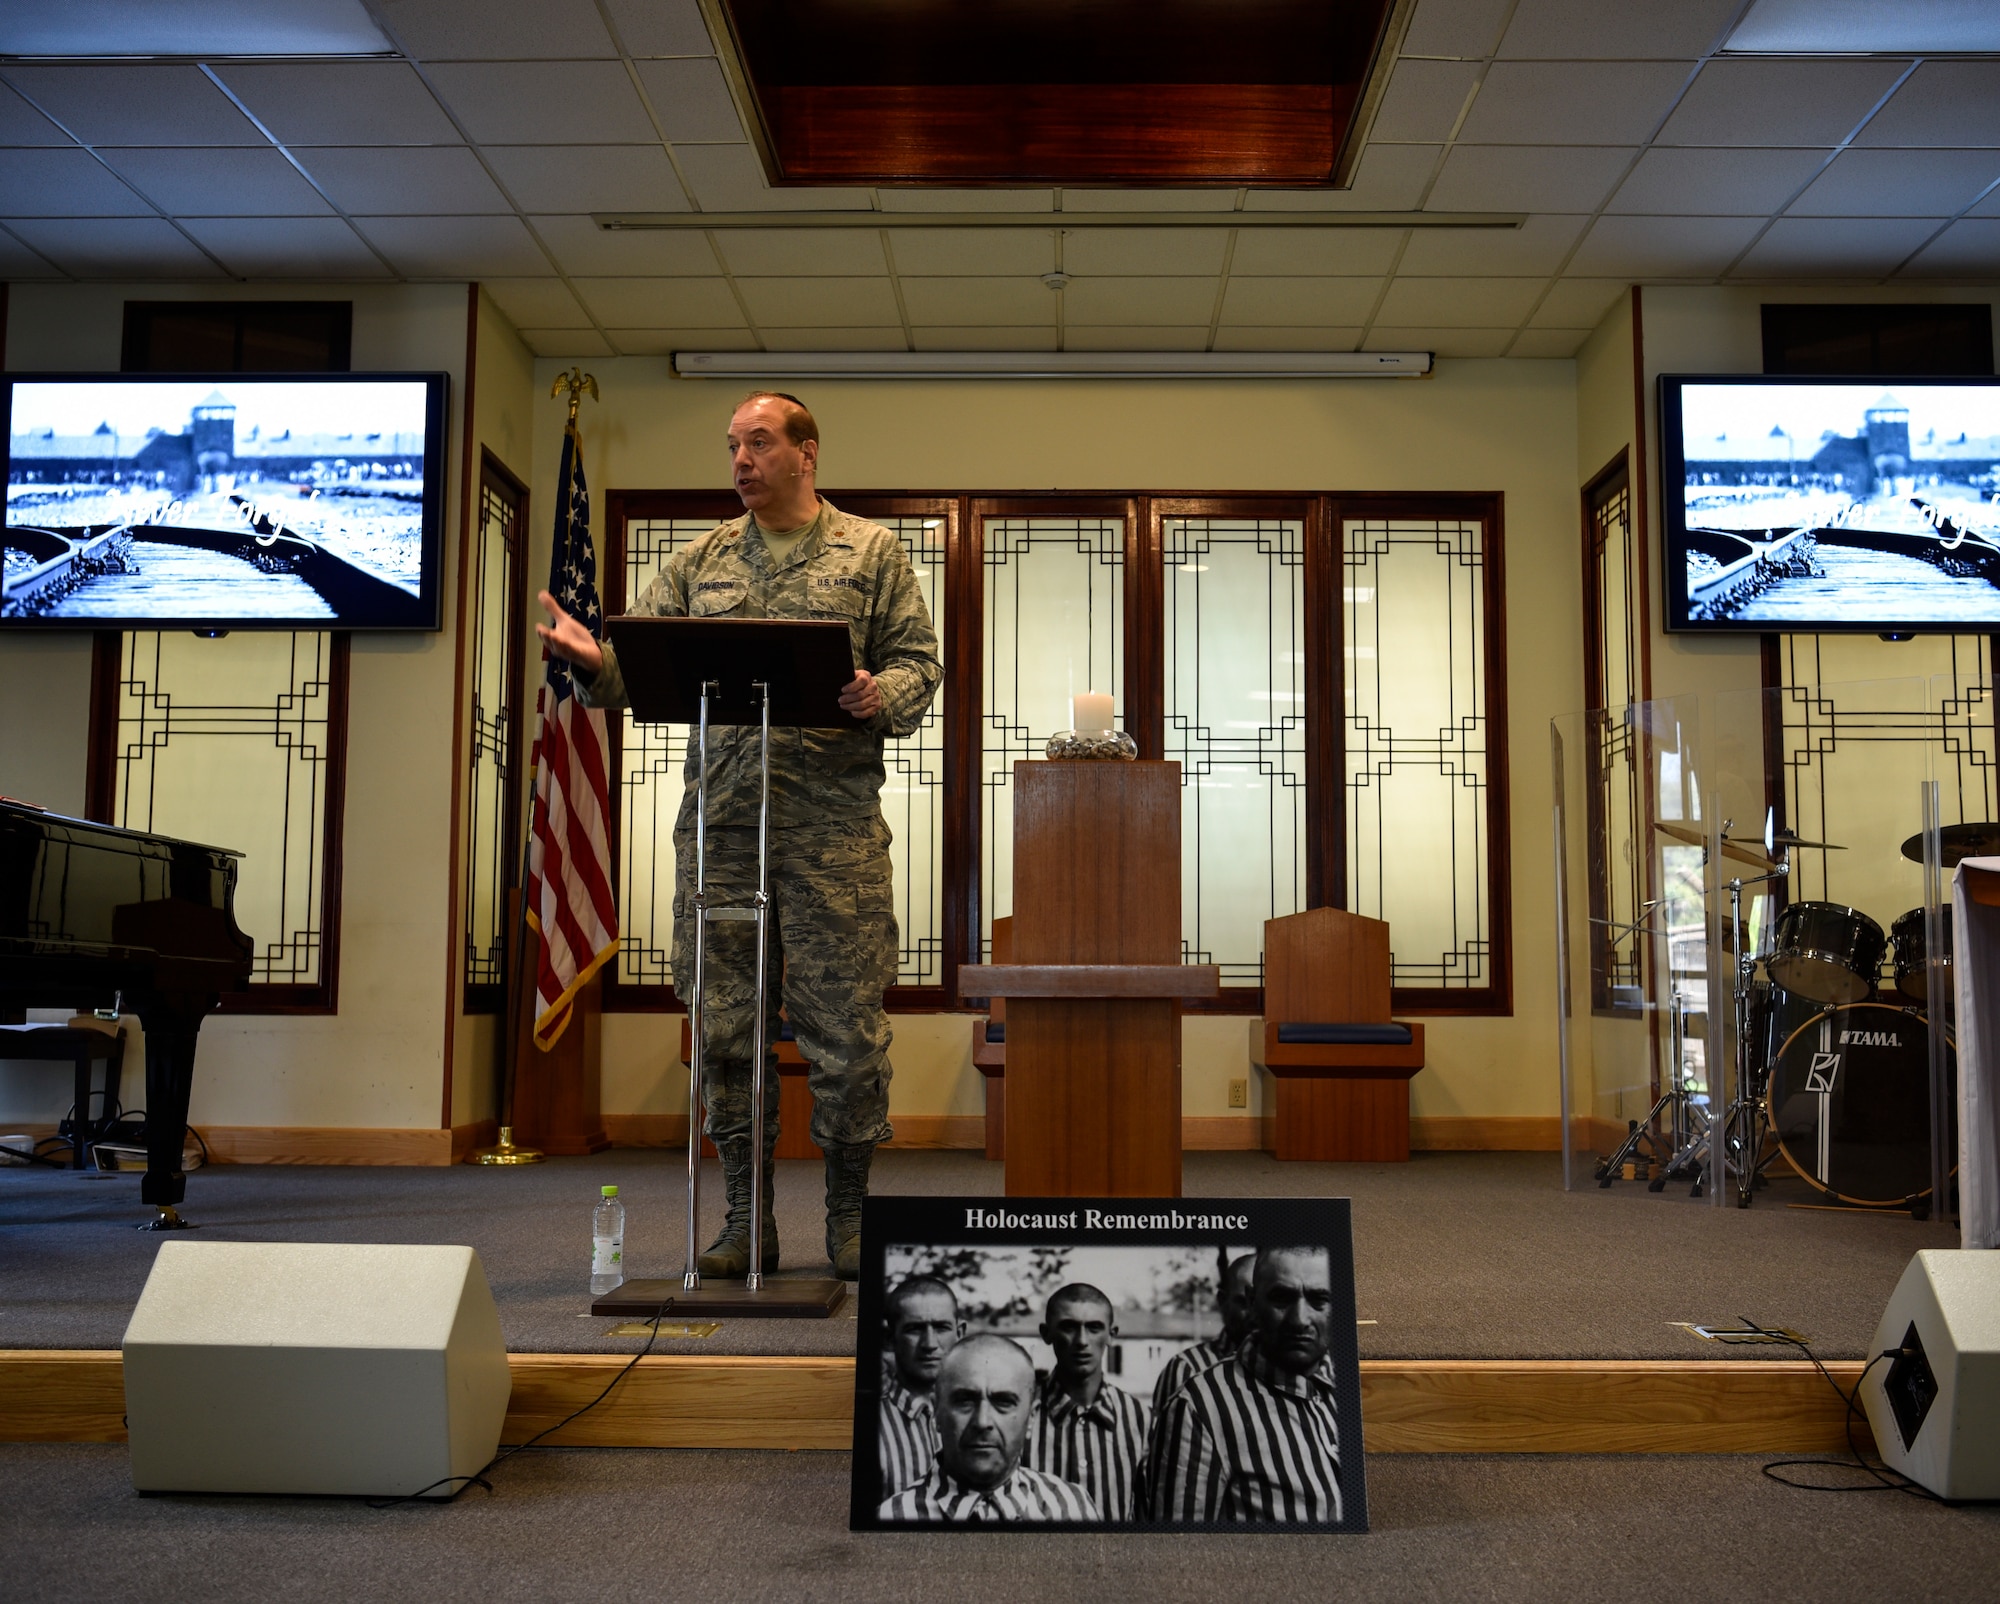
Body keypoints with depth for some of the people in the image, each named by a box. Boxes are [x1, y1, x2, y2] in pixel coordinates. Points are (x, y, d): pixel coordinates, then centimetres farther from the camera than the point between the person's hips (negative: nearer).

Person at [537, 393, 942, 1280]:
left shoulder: (871, 551, 10)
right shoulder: (699, 562, 17)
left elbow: (919, 660, 6)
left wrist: (882, 697, -16)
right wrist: (594, 662, -11)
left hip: (834, 819, -3)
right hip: (720, 818, 3)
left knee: (844, 1023, -1)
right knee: (726, 1023, 4)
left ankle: (849, 1214, 14)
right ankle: (747, 1217, 16)